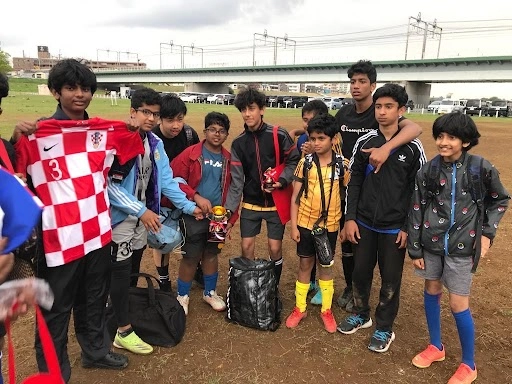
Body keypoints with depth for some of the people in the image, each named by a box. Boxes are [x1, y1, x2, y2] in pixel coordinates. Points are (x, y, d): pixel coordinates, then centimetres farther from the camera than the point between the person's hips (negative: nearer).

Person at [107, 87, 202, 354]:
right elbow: (110, 184, -22)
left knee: (134, 269, 19)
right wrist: (141, 210, -23)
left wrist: (188, 206, 0)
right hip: (120, 216, -7)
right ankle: (124, 332, 11)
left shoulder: (156, 143, 4)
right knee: (121, 271, 0)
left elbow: (165, 180, 5)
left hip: (143, 216, 7)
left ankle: (127, 310, 38)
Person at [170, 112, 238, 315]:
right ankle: (182, 296, 26)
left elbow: (232, 190, 7)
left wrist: (231, 218, 4)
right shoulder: (191, 154, -9)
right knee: (190, 257, 6)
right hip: (193, 216, -4)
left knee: (212, 254, 18)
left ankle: (210, 292, 37)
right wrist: (196, 197, -21)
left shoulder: (228, 159, 3)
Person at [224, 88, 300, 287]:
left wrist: (282, 181, -19)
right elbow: (237, 179, -2)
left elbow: (293, 161, -1)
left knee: (275, 248, 4)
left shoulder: (279, 135, -10)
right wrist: (229, 209, -10)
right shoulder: (238, 143, -1)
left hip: (276, 202, -2)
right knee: (247, 247, 5)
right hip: (250, 203, 3)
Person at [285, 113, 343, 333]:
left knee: (326, 265, 14)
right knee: (305, 264, 12)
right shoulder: (305, 163, -7)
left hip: (330, 223, 0)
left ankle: (326, 309, 29)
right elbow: (295, 197, -3)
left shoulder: (341, 164, -6)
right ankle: (300, 308, 27)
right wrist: (293, 225, -6)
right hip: (305, 222, 0)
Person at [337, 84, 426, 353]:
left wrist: (409, 228, -7)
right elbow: (353, 182, 3)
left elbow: (419, 190, -3)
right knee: (360, 272, 14)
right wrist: (350, 218, -1)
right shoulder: (364, 142, 0)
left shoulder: (413, 148, -6)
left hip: (394, 228, -2)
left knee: (390, 280, 9)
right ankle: (361, 315, 37)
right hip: (364, 223, 3)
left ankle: (385, 328, 28)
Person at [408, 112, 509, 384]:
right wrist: (415, 249, -1)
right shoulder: (428, 171, -5)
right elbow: (416, 210, -1)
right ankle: (436, 347, 37)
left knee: (458, 305, 1)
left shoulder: (481, 168, -9)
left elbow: (499, 200, 7)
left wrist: (487, 232, -3)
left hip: (462, 245, -3)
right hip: (432, 242, 3)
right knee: (431, 292, 14)